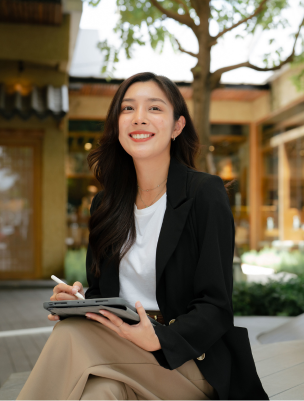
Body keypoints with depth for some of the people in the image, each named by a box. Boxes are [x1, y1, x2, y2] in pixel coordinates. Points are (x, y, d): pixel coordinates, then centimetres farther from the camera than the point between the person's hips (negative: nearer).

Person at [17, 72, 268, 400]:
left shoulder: (206, 193, -8)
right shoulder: (105, 203, 9)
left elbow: (215, 306, -11)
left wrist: (157, 340, -28)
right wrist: (76, 300, -10)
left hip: (192, 362, -4)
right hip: (121, 348, 4)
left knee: (72, 335, -28)